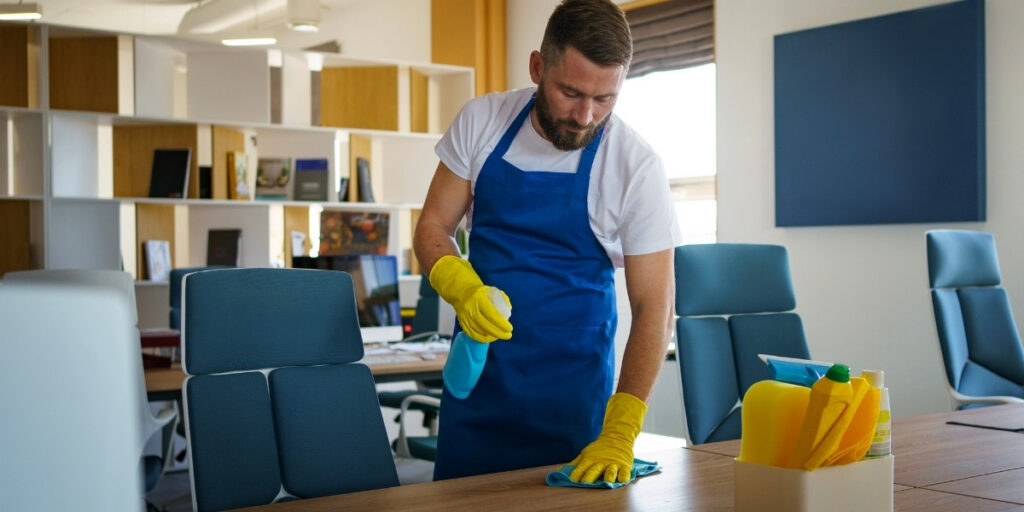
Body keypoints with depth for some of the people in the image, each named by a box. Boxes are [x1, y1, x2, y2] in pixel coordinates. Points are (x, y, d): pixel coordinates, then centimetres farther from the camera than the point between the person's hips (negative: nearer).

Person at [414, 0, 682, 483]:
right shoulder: (481, 121, -7)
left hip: (571, 381, -2)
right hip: (477, 360, 2)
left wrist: (619, 433, -22)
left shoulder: (636, 167, -15)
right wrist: (462, 288, -23)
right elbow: (433, 227, 0)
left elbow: (654, 307, -15)